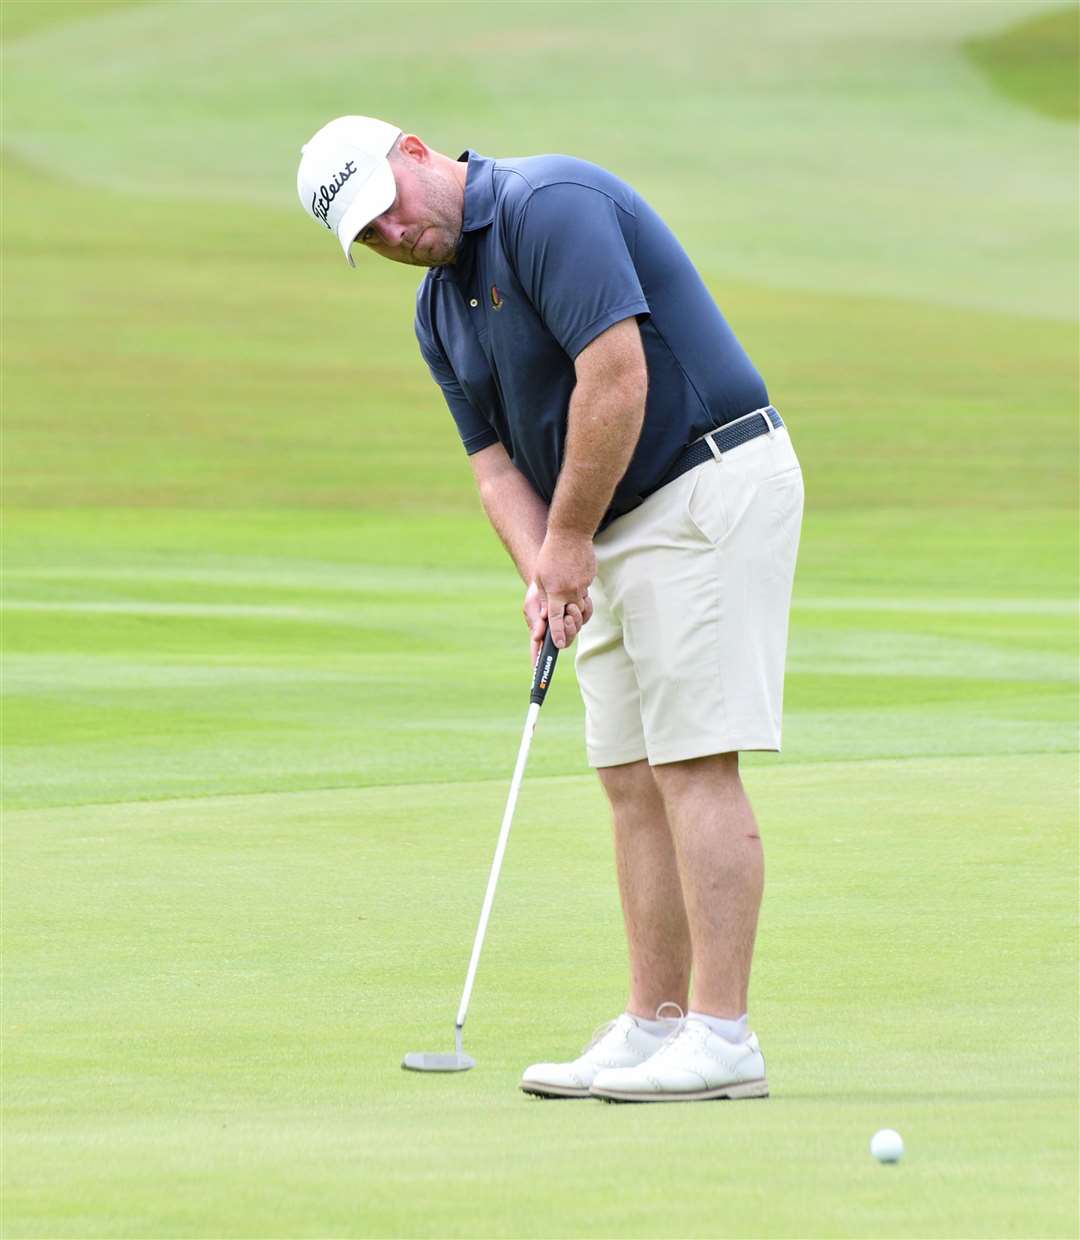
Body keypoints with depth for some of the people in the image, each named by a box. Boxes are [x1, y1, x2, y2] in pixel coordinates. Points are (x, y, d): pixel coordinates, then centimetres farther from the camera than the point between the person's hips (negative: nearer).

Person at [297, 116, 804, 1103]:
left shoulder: (549, 206, -17)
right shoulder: (439, 310, 12)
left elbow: (616, 376, -24)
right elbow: (497, 461, 9)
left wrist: (569, 540, -16)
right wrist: (542, 573, -10)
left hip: (709, 490, -9)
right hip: (622, 523, 10)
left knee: (694, 762, -12)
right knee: (633, 775, 7)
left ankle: (722, 1038, -13)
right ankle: (655, 1025, 9)